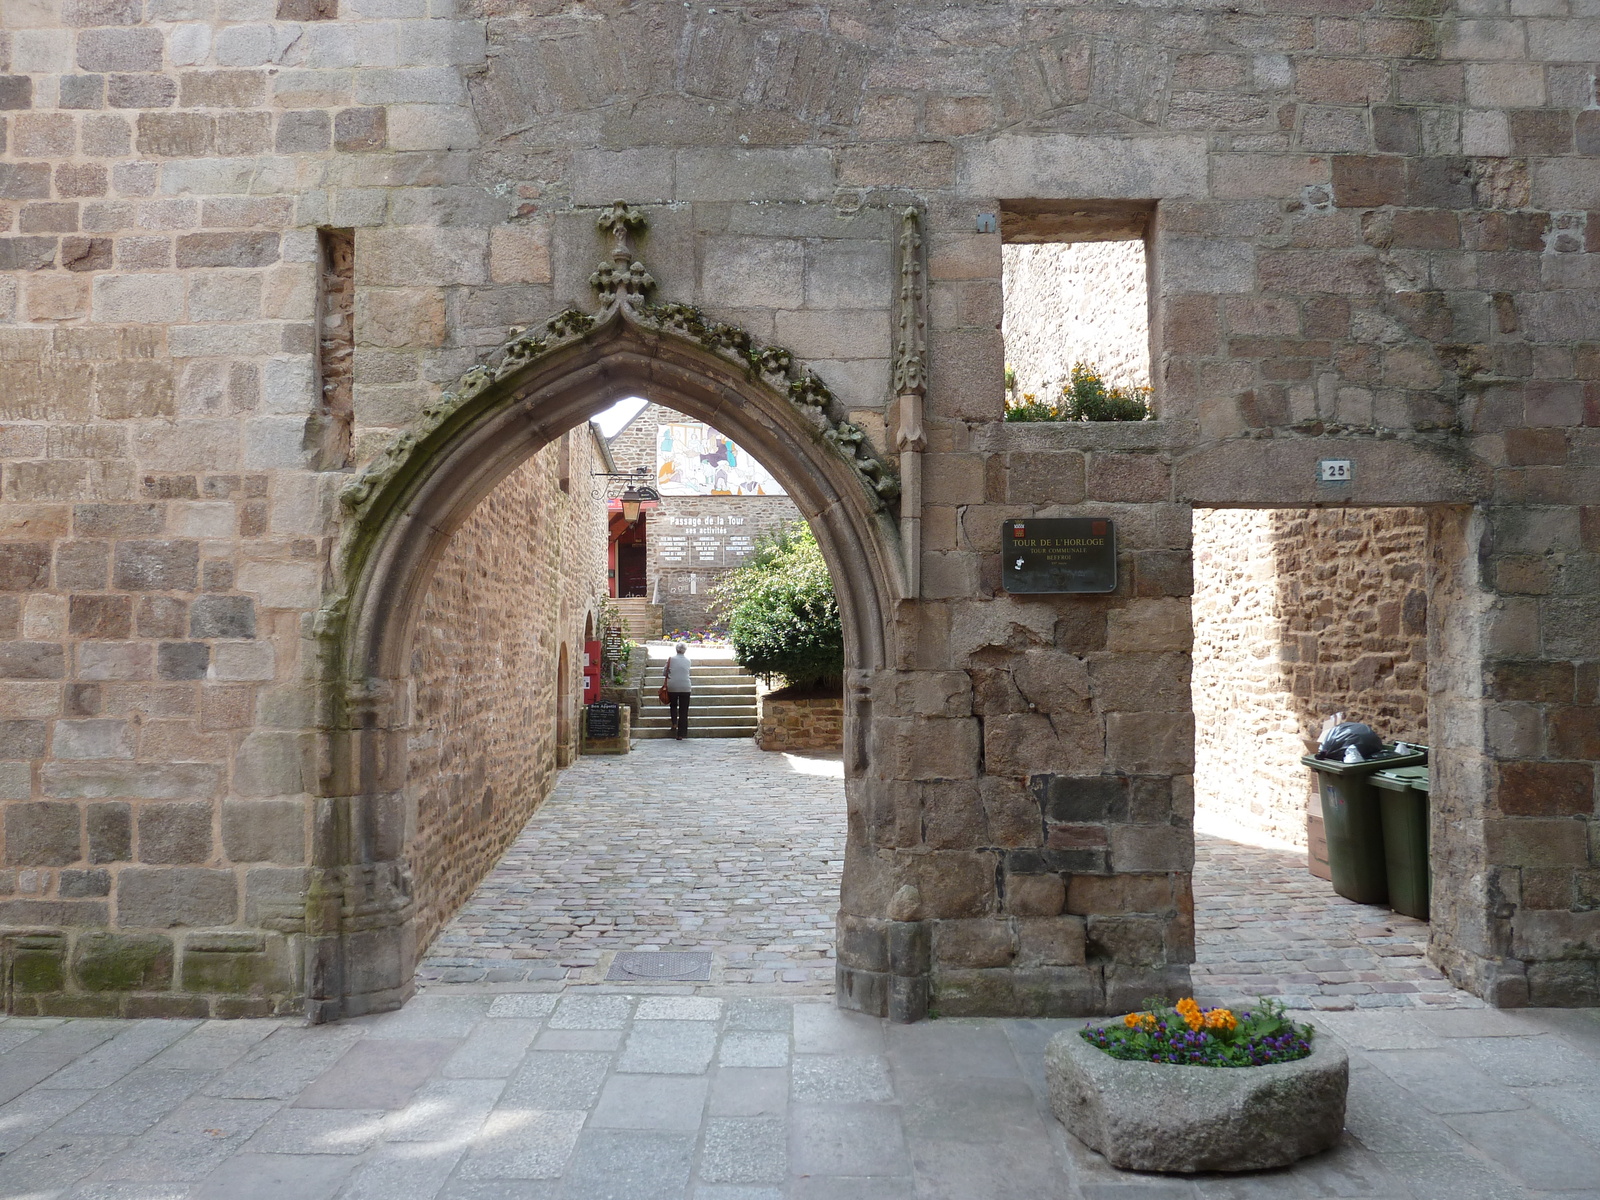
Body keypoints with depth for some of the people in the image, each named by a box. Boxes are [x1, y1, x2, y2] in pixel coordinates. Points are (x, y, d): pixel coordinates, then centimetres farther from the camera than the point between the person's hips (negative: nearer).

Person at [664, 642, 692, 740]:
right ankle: (681, 734, 2)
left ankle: (674, 723, 5)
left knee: (673, 705, 25)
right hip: (685, 687, 0)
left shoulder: (671, 659, -1)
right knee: (683, 710, 4)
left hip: (672, 687, 0)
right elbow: (687, 673, 11)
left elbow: (665, 672, 3)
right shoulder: (687, 660, 4)